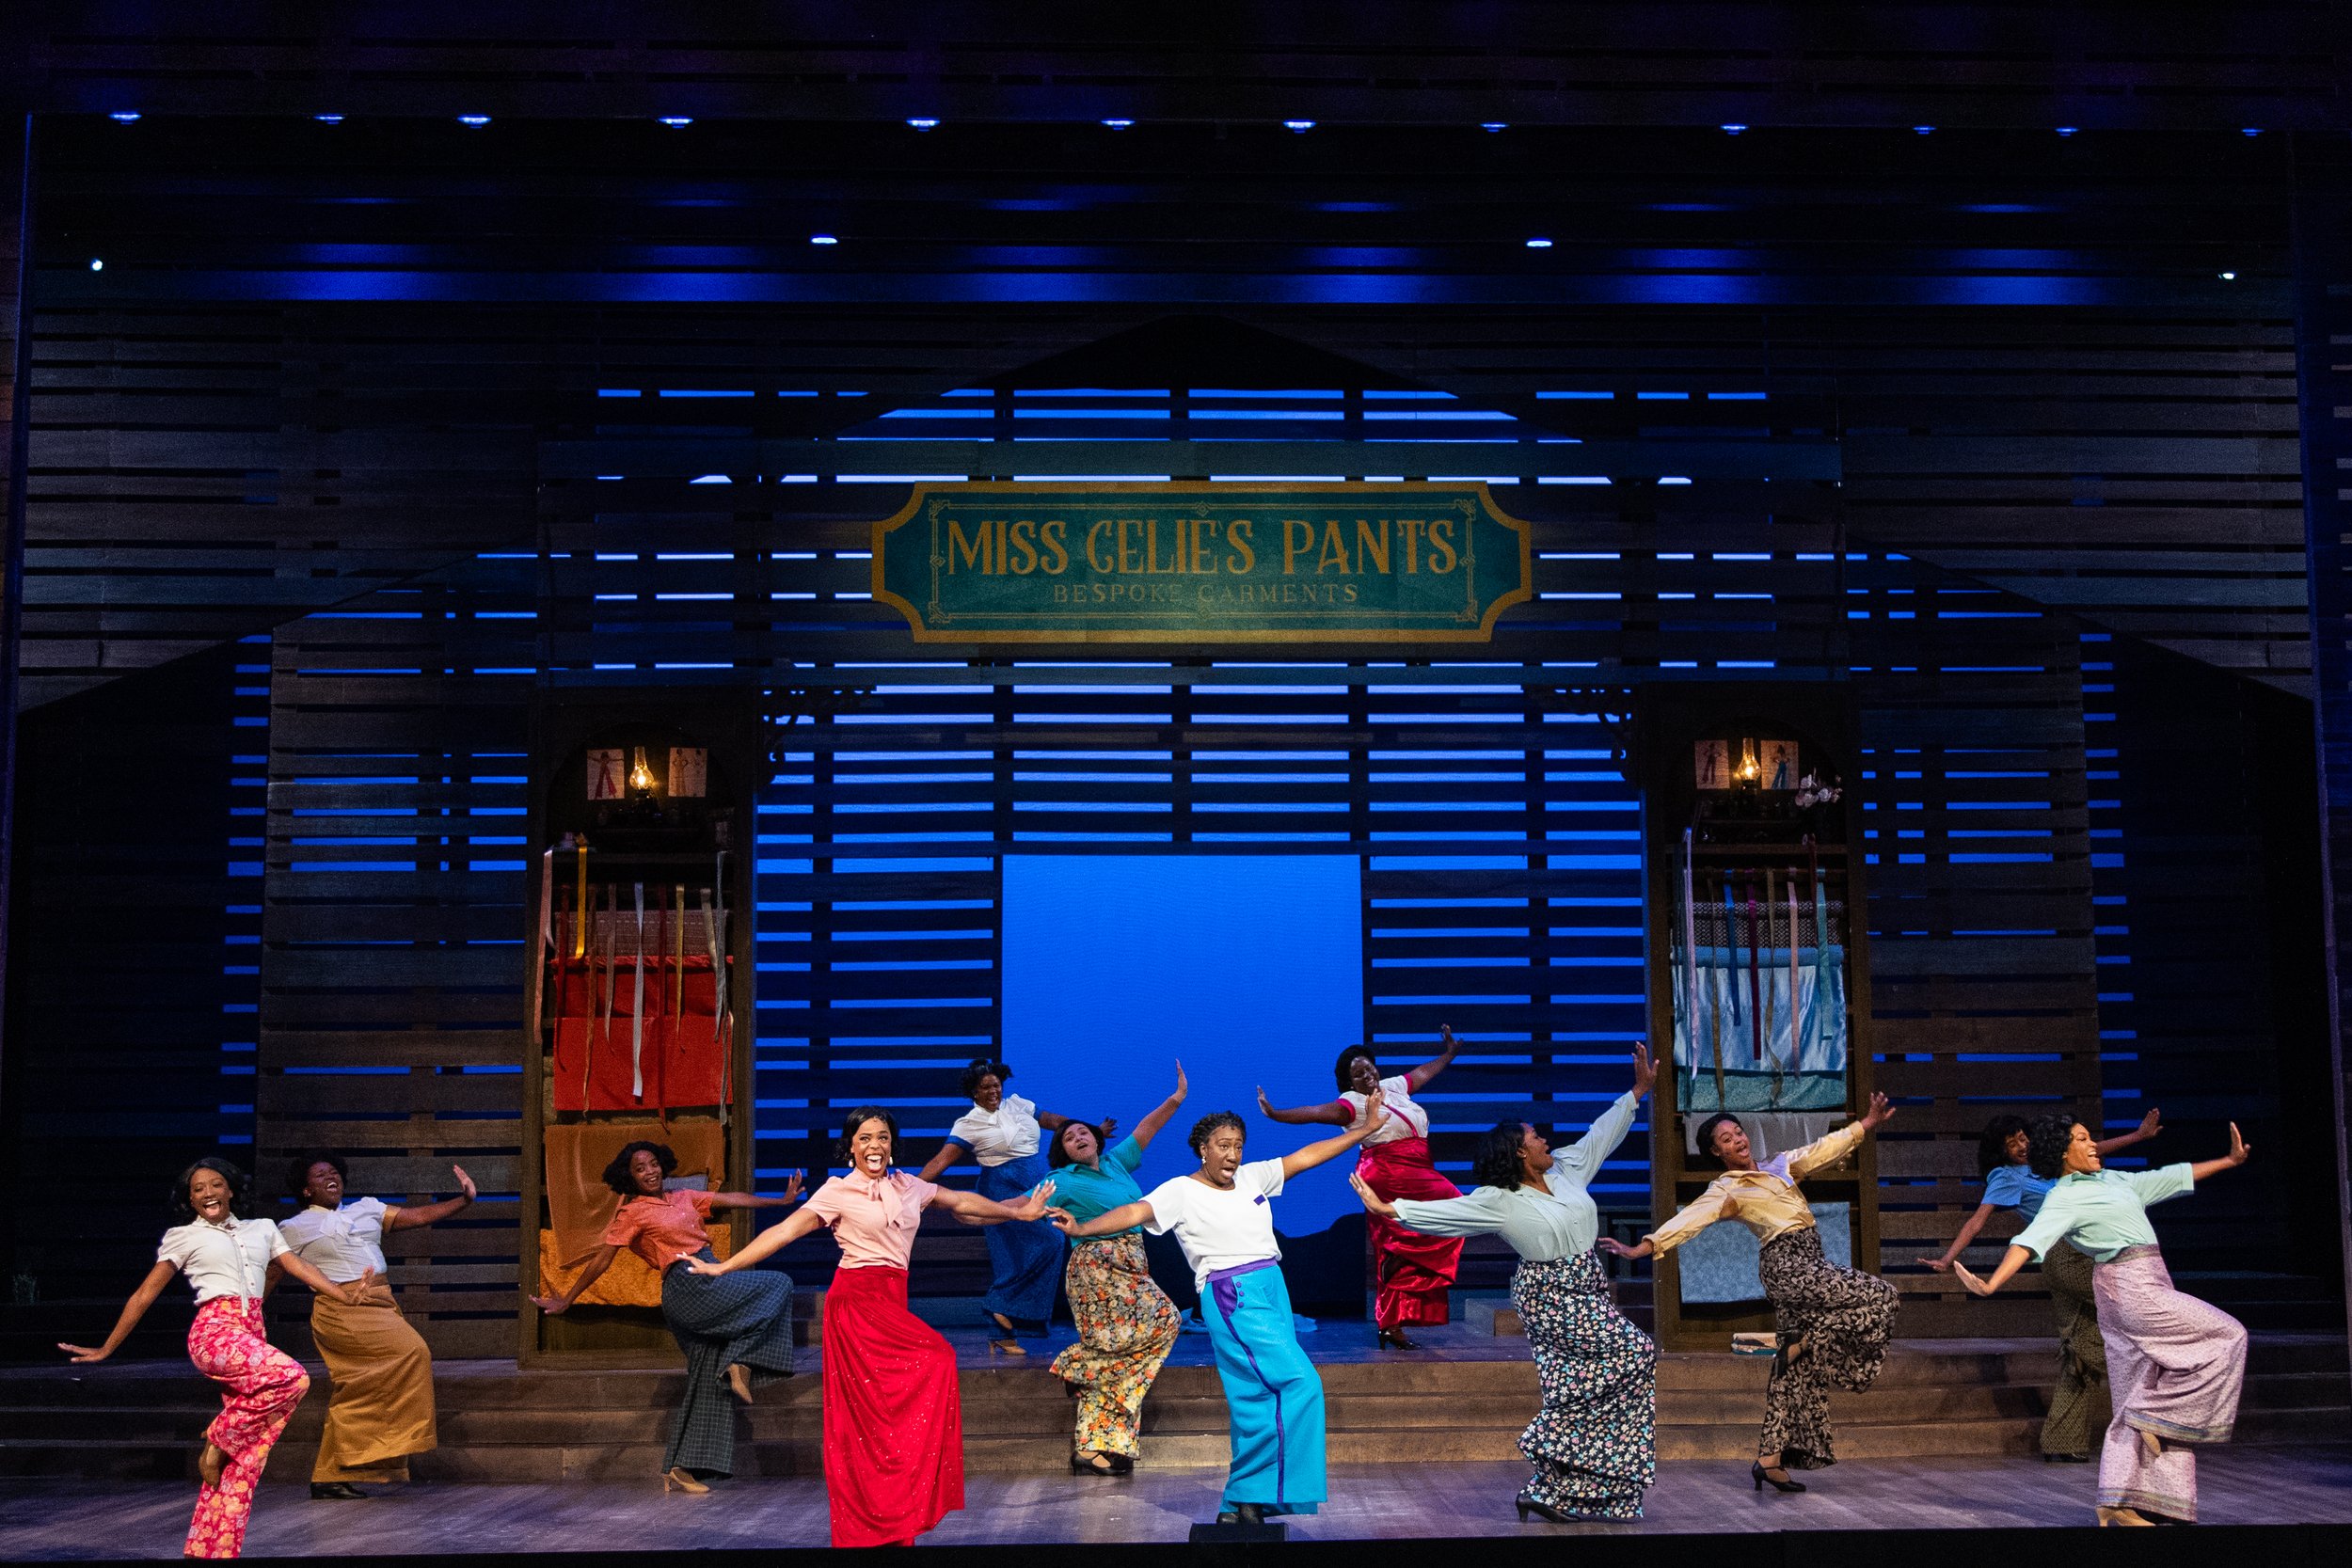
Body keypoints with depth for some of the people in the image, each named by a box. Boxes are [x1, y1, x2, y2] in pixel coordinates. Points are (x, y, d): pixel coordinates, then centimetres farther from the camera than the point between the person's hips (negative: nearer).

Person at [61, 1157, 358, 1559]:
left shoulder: (262, 1229, 21)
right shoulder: (183, 1237, 11)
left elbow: (299, 1267, 17)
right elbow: (144, 1295, 13)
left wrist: (345, 1298, 5)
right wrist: (106, 1350, 13)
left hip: (252, 1335, 5)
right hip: (215, 1329, -4)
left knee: (246, 1458, -4)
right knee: (291, 1377, -30)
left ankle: (205, 1549, 0)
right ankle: (218, 1440, -10)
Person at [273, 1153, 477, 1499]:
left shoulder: (366, 1209, 16)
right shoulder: (295, 1229, 6)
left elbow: (419, 1215, 12)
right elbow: (270, 1275, 7)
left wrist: (464, 1200, 0)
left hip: (380, 1305, 5)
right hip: (340, 1311, -5)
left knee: (352, 1398, 5)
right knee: (412, 1350, -22)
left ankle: (327, 1478, 12)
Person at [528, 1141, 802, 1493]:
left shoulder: (683, 1198, 17)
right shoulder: (632, 1213, -1)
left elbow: (732, 1199, 19)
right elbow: (600, 1261, 1)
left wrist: (782, 1200, 17)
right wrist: (566, 1300, 0)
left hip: (709, 1284, 7)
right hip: (688, 1287, -7)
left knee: (708, 1383, 8)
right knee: (777, 1286, -10)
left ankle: (680, 1469, 12)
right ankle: (741, 1363, -7)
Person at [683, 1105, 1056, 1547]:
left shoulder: (909, 1187, 14)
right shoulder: (838, 1192, -1)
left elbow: (962, 1203, 25)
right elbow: (785, 1231, -6)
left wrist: (1018, 1212, 31)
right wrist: (722, 1267, -11)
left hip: (893, 1303, 5)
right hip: (857, 1300, -5)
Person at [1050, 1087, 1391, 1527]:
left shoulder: (1252, 1177, 12)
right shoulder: (1182, 1191, -6)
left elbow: (1307, 1156, 16)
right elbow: (1133, 1212, -18)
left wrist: (1366, 1128, 16)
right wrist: (1082, 1229, -34)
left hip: (1273, 1291, 7)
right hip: (1232, 1298, -7)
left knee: (1263, 1399, 5)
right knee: (1300, 1384, -17)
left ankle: (1240, 1506, 12)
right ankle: (1277, 1496, -11)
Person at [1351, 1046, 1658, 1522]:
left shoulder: (1567, 1170, 9)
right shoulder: (1499, 1201, -9)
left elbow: (1600, 1136, 18)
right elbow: (1445, 1212, -13)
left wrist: (1639, 1090, 20)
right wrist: (1386, 1207, -21)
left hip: (1587, 1292, 7)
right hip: (1551, 1298, -7)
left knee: (1574, 1393, 3)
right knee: (1634, 1353, -15)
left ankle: (1550, 1492, 8)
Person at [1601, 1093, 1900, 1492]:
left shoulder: (1779, 1167, 18)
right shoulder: (1726, 1190, -3)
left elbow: (1823, 1151, 14)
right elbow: (1689, 1219, -13)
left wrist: (1866, 1126, 5)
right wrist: (1644, 1247, -25)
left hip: (1806, 1265, 7)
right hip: (1787, 1264, -7)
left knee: (1797, 1370, 5)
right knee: (1876, 1295, -14)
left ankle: (1770, 1459, 6)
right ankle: (1804, 1344, -3)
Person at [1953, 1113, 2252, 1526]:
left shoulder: (2113, 1180, 17)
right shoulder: (2064, 1199, -10)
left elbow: (2169, 1177, 26)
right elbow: (2029, 1242, -23)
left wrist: (2229, 1162, 28)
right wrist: (1991, 1285, -36)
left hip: (2146, 1288, 8)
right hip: (2131, 1288, -8)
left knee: (2137, 1400, 5)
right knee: (2226, 1334, -5)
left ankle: (2120, 1503, 5)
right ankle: (2158, 1414, -4)